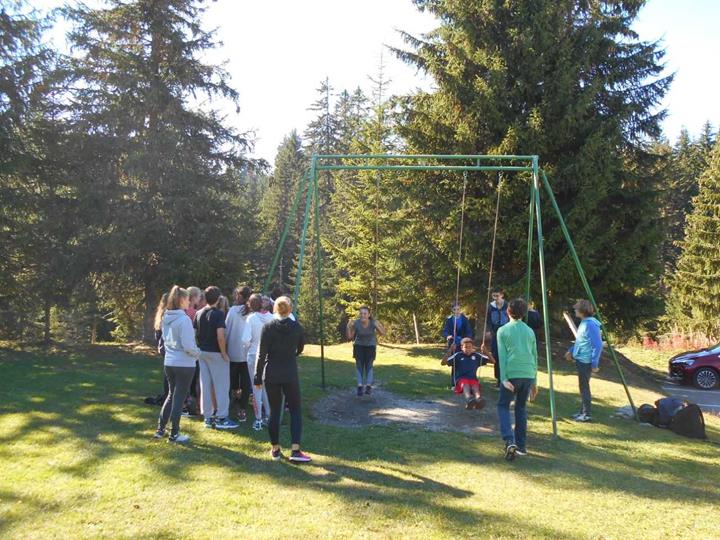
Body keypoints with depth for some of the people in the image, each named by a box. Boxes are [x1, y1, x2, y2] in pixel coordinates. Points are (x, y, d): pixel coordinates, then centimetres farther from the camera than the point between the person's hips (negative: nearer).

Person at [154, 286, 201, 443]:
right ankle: (174, 434, 12)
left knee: (171, 395, 21)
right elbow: (188, 345, -22)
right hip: (184, 364, -7)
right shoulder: (184, 319, -20)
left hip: (169, 362, 7)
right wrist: (197, 353, -4)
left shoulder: (166, 317, 4)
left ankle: (160, 429, 25)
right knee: (179, 398, 4)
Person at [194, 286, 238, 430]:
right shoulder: (219, 314, -16)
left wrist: (200, 346, 17)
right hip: (215, 353, -7)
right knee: (221, 386, 2)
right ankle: (221, 418, 4)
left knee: (205, 385, 10)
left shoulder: (199, 314, 5)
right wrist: (224, 353, -13)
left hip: (202, 352, 7)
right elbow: (220, 336, -23)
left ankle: (208, 417, 16)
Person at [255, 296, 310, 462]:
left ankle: (275, 449, 14)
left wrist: (258, 376, 0)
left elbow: (262, 354, -7)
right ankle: (295, 450, -5)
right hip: (290, 374, 0)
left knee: (274, 411, 9)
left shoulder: (268, 327, -6)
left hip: (271, 375, 0)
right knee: (295, 411, 5)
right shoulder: (297, 327, -2)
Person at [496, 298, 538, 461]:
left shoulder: (503, 330, 2)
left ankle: (510, 441, -11)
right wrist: (534, 381, 20)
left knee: (503, 406, 9)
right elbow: (535, 357, 14)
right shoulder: (530, 331, 13)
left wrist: (504, 379, -10)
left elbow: (502, 356, -6)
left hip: (511, 374, -4)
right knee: (521, 408, 18)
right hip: (528, 375, 4)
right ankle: (521, 446, 19)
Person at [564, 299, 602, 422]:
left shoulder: (591, 324, -19)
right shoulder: (584, 323, 10)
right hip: (580, 360, 9)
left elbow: (598, 345, -22)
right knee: (583, 387, 16)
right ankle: (583, 412, 25)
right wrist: (571, 351, 26)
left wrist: (594, 364, -22)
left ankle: (587, 414, 6)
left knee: (584, 387, -2)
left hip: (586, 361, -9)